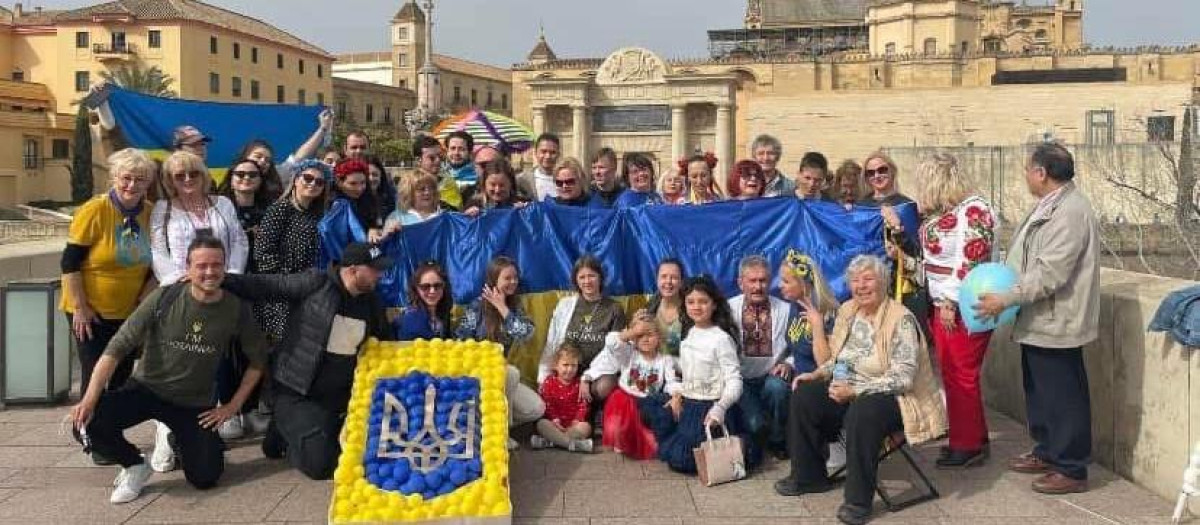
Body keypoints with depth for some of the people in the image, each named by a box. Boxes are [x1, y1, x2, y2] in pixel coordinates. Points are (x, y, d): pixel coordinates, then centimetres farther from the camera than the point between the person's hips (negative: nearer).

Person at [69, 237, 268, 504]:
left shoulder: (237, 310, -9)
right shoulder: (164, 299, -14)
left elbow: (258, 360, 3)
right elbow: (118, 347, -15)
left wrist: (233, 407, -2)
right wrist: (89, 399, -25)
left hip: (194, 404, 1)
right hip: (146, 389, -1)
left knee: (205, 478, -11)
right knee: (87, 422, -27)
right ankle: (135, 466, 4)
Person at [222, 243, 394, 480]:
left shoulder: (372, 301, 3)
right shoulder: (315, 283, -13)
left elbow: (387, 342, 18)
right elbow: (265, 286, -11)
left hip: (340, 397, 6)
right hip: (298, 393, -6)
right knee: (320, 465, -16)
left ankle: (292, 431, 28)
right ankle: (284, 435, 16)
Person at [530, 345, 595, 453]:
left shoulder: (579, 384, 6)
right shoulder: (549, 382, 3)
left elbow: (583, 405, 2)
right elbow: (545, 403, -3)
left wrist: (577, 420, -15)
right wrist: (554, 419, -17)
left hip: (572, 424, 1)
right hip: (555, 423, 0)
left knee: (586, 427, -29)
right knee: (541, 424, -30)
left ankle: (548, 441, -38)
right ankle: (572, 443, -42)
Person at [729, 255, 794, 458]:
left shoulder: (785, 310, 5)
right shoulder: (728, 309, 2)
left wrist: (788, 364, -13)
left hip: (771, 378, 1)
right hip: (741, 381, -1)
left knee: (777, 386, -34)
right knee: (754, 424, -27)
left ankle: (778, 442, -6)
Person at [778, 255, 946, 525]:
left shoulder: (901, 319, -18)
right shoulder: (847, 311, 5)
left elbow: (903, 378, -24)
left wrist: (855, 390, -27)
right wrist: (817, 375, 0)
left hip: (891, 397, -8)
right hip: (848, 391, 8)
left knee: (861, 412, -37)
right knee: (804, 396, -9)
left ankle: (859, 499, -22)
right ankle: (809, 475, 7)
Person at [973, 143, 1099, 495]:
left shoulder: (1071, 212, -21)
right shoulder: (1051, 205, 13)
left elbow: (1049, 273, -26)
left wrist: (1005, 300, -22)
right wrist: (1003, 293, 11)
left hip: (1055, 323, -10)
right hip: (1039, 320, 10)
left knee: (1063, 396, 0)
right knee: (1039, 390, 19)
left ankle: (1072, 469, 11)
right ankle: (1047, 452, 33)